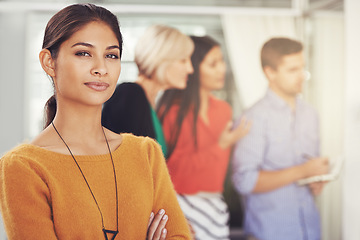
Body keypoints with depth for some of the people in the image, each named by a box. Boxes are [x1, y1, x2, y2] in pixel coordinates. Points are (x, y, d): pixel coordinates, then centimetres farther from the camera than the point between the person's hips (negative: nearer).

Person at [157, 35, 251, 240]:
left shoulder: (224, 109, 10)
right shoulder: (172, 110, -9)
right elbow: (173, 167, -11)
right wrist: (220, 146, -16)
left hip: (215, 205, 5)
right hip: (183, 205, -5)